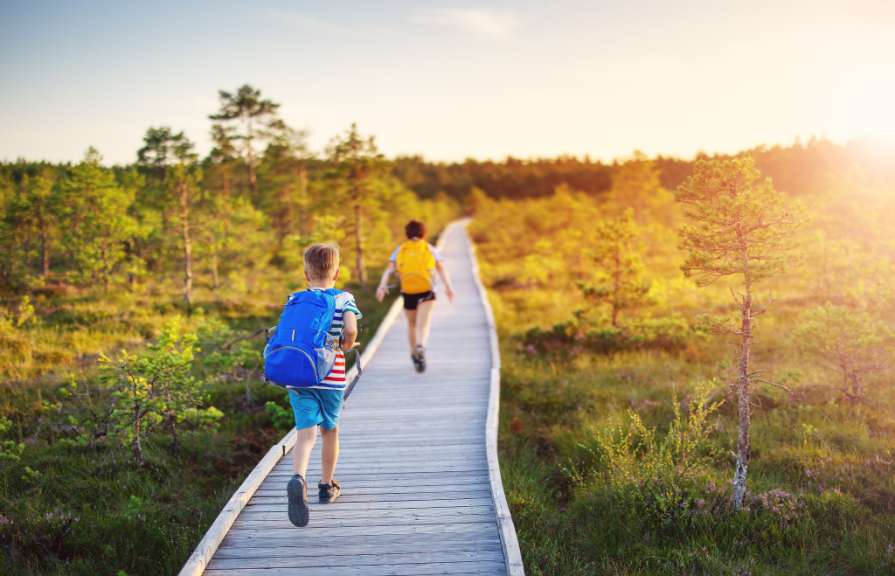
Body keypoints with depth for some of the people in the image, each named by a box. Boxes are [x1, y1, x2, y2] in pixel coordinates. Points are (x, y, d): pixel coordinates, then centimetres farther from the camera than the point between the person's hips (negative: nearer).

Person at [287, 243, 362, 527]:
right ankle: (327, 486, 33)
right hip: (332, 378, 0)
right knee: (330, 430, 19)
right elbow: (351, 330, -19)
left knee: (305, 434, -6)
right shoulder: (344, 299, -2)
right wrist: (346, 346, 1)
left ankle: (298, 479, -34)